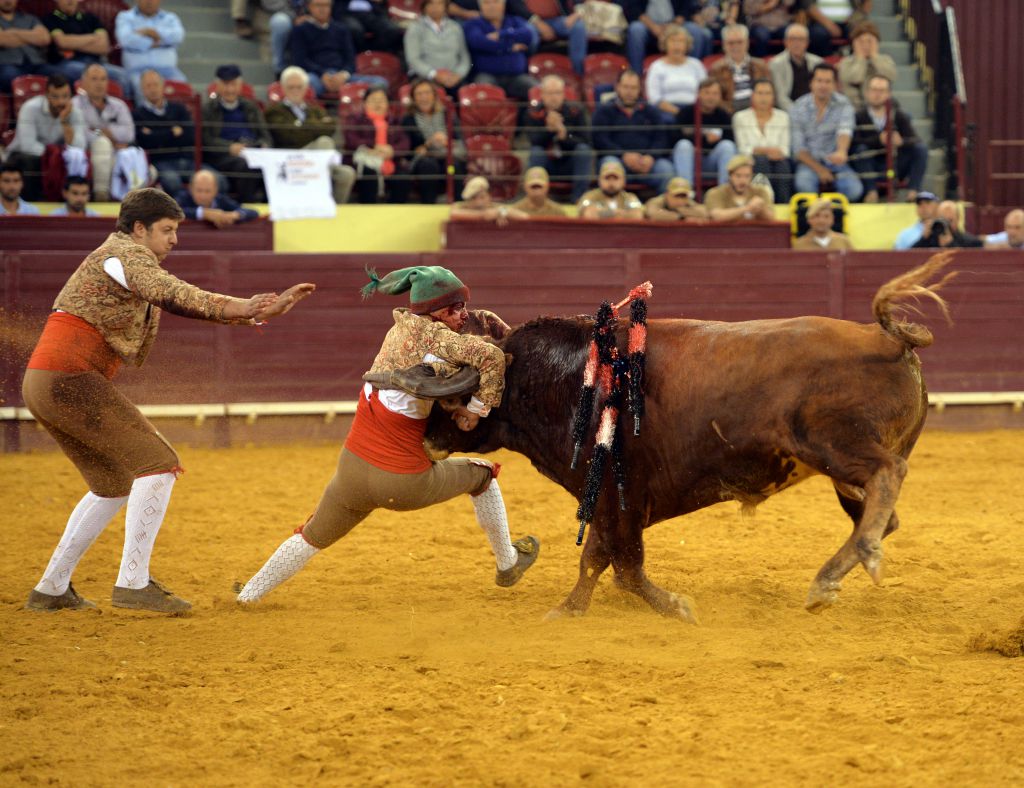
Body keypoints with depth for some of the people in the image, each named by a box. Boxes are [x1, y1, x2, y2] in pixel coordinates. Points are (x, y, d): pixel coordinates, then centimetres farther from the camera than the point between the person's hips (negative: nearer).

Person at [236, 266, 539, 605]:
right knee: (482, 473, 20)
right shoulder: (431, 333, -16)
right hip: (405, 484, -6)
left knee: (311, 538, 25)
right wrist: (477, 408, -16)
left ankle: (246, 599, 26)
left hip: (352, 471, 6)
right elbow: (491, 357, -28)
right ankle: (507, 564, 35)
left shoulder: (400, 325, 6)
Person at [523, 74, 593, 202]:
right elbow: (534, 142, -20)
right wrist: (549, 128, -37)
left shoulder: (576, 111, -7)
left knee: (583, 149, -28)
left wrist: (564, 135, -34)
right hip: (547, 163, 0)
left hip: (571, 163, 1)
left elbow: (585, 142, -17)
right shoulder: (533, 113, -7)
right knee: (536, 152, -29)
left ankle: (579, 198, -25)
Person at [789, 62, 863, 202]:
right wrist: (819, 170, -16)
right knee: (804, 184, -34)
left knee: (854, 189, -26)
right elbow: (799, 148, -5)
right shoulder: (798, 108, -4)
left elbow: (845, 131, -25)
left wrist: (841, 152, -48)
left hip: (835, 162, 1)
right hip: (810, 162, -1)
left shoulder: (843, 105, -5)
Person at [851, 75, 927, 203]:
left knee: (921, 148, -15)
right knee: (861, 149, -30)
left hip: (894, 167, 3)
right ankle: (871, 193, -30)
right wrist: (878, 140, -32)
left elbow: (915, 141, -7)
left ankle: (912, 192, -20)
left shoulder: (899, 116, 5)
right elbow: (853, 141, -21)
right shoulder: (858, 117, -5)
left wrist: (901, 141, -31)